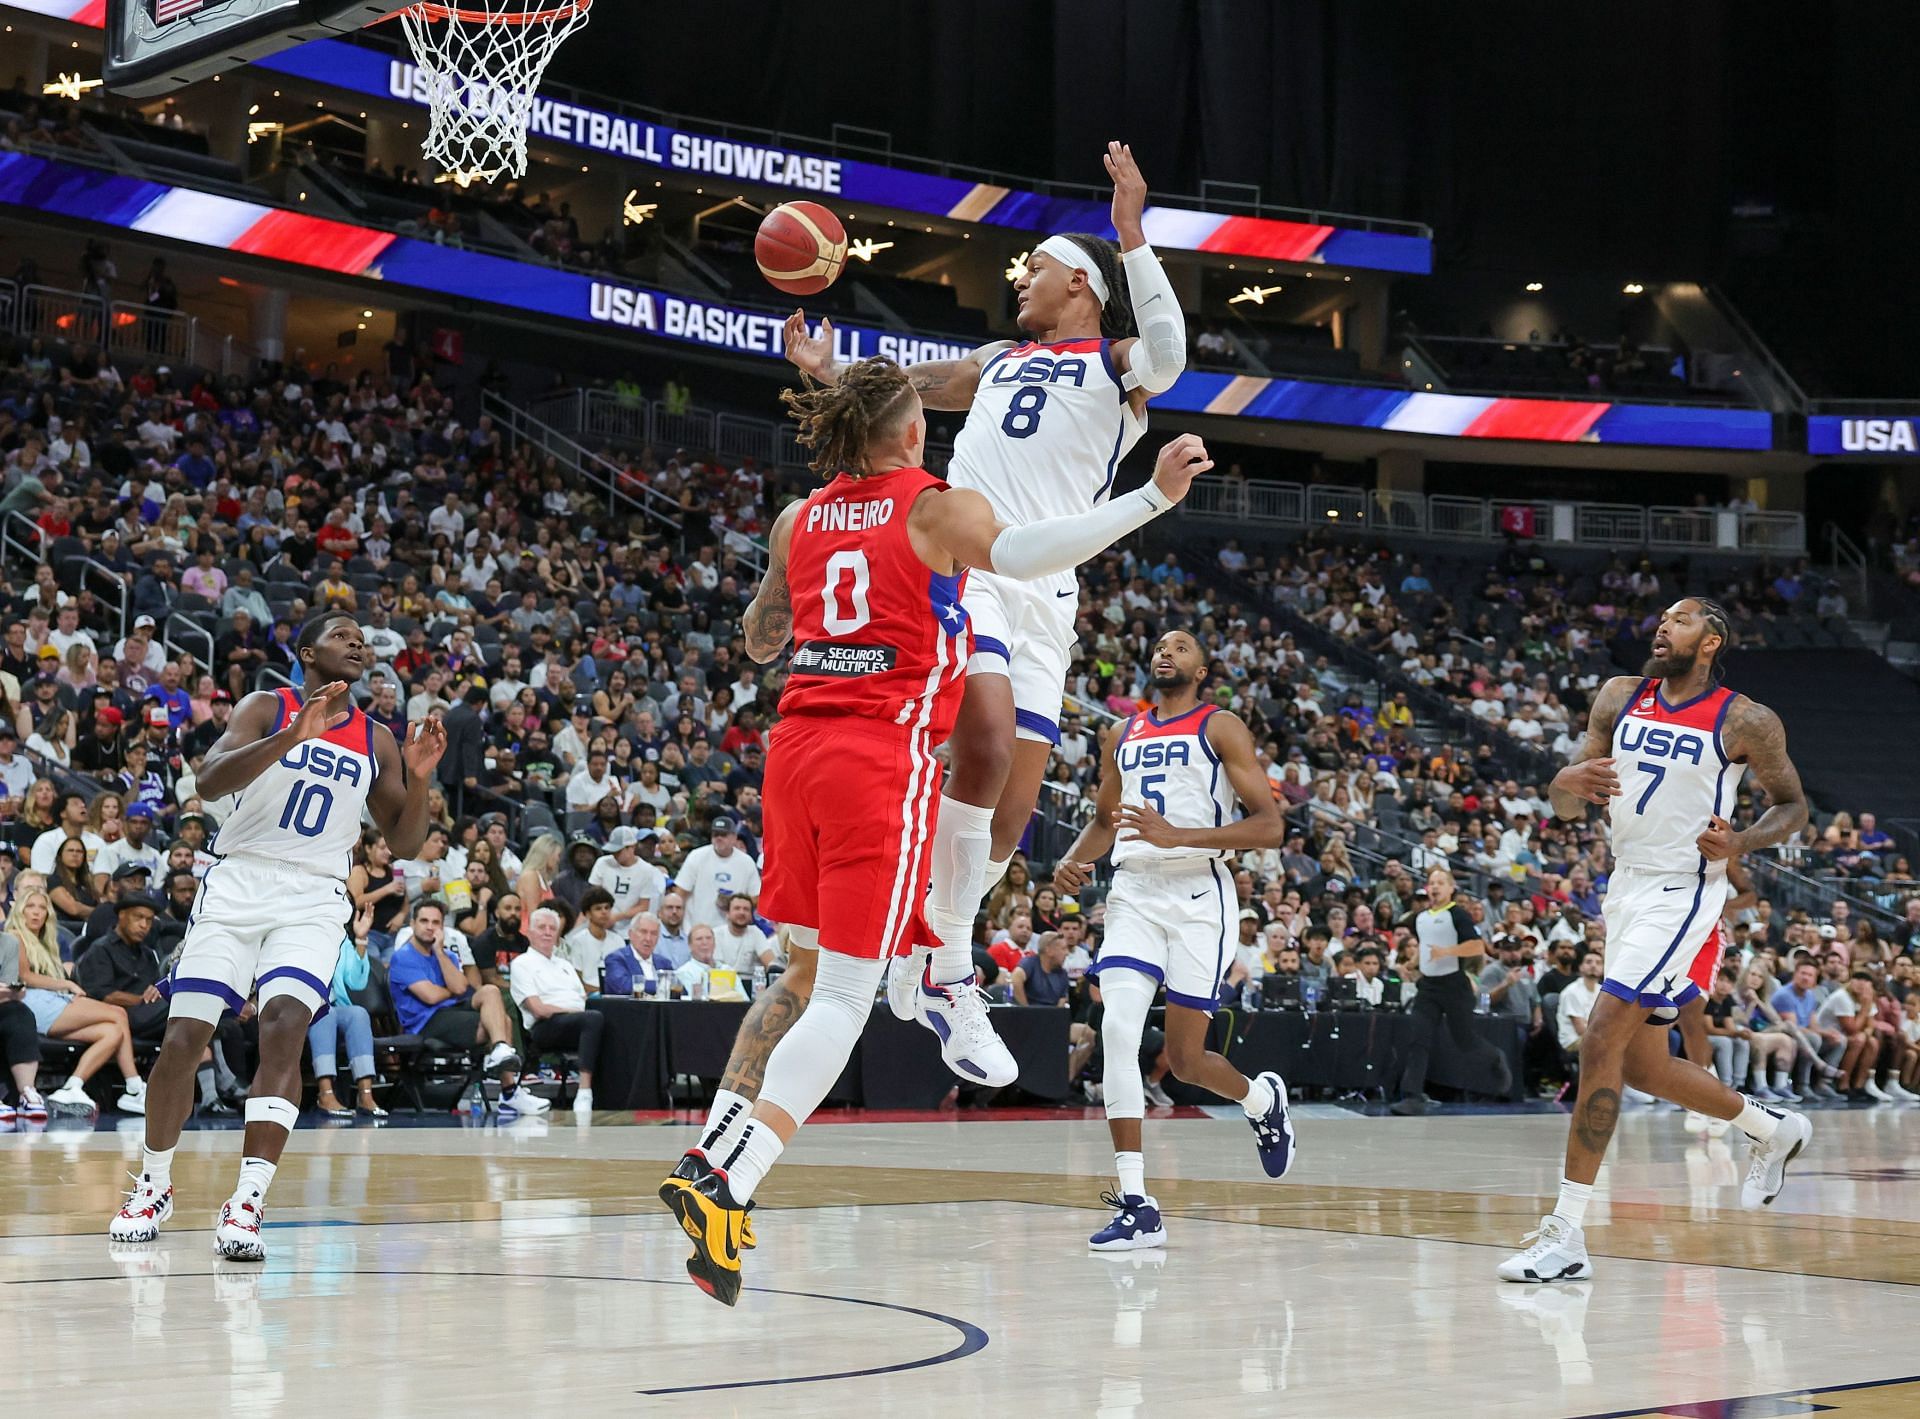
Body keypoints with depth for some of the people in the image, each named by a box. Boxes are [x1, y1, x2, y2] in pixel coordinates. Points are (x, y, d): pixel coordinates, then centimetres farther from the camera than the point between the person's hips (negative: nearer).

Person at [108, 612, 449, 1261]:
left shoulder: (375, 740, 12)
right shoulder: (268, 708, 1)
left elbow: (404, 842, 14)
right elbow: (211, 780, -15)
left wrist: (419, 778, -5)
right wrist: (292, 736, -28)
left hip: (313, 900, 1)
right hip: (239, 885, -1)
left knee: (285, 1026, -23)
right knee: (182, 1038, -4)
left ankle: (246, 1204, -27)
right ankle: (154, 1185, 19)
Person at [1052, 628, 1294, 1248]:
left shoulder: (1221, 727, 0)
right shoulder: (1122, 735, 17)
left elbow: (1270, 826, -8)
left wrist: (1178, 835, -20)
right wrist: (1071, 860, 7)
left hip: (1197, 896, -4)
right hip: (1133, 893, 4)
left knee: (1186, 1059, -1)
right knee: (1117, 1030, -17)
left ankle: (1262, 1099, 36)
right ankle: (1137, 1206, -15)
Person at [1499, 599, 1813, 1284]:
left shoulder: (1747, 722, -8)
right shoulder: (1621, 696, 5)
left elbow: (1792, 804, 4)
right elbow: (1563, 806, 6)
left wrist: (1740, 842, -16)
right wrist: (1571, 782, -19)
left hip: (1683, 893, -7)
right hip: (1626, 888, 7)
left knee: (1602, 1044, -17)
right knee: (1642, 1066, 15)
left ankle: (1566, 1235, -16)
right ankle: (1771, 1128, 40)